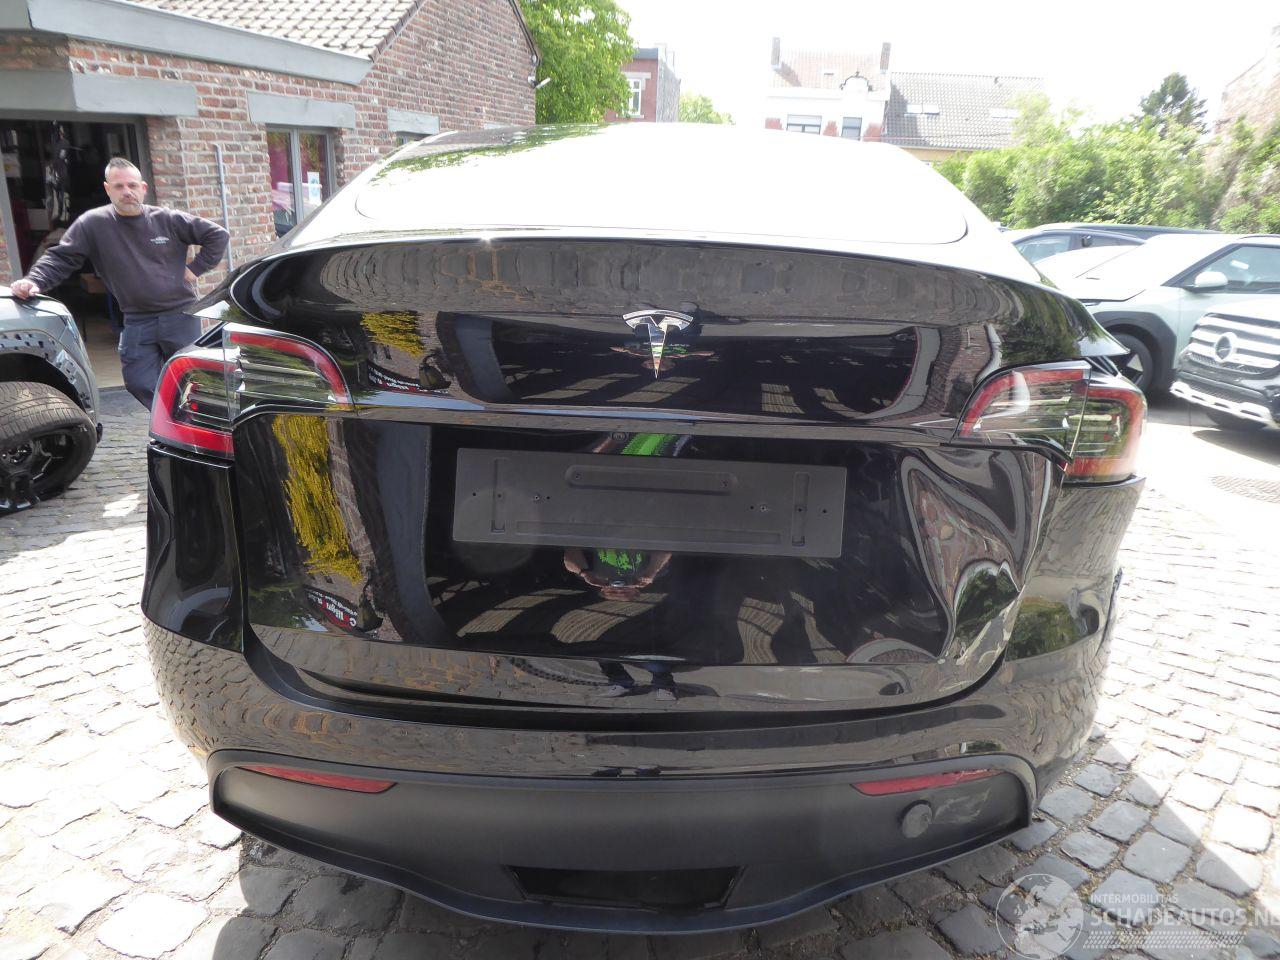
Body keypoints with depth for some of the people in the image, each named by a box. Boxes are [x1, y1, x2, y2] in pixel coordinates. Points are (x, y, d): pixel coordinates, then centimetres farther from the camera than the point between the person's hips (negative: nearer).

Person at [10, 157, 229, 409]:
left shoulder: (168, 220, -2)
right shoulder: (92, 224, -1)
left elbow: (218, 235, 5)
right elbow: (60, 258, -2)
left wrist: (196, 268, -1)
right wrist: (34, 281, -20)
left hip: (181, 316, -1)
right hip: (137, 321, 2)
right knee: (139, 384, -1)